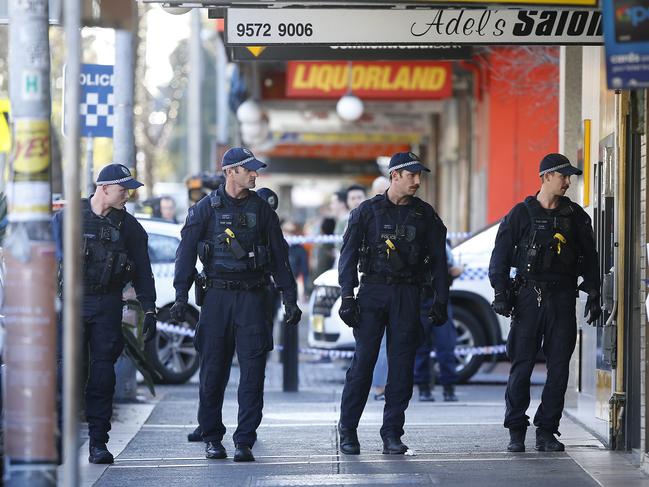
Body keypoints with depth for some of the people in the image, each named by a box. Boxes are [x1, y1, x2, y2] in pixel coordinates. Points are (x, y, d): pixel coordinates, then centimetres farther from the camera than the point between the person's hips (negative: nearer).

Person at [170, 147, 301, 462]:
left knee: (252, 371, -5)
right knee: (213, 369, 3)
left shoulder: (261, 209, 8)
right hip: (217, 295, -1)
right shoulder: (206, 209, 2)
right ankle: (212, 438, 15)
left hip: (252, 295, 1)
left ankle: (245, 442, -3)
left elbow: (279, 256, 11)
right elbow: (187, 252, 1)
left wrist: (290, 299, 7)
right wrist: (181, 297, -7)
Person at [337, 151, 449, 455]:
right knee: (363, 360, -5)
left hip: (407, 294, 2)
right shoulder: (368, 210, 2)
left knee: (402, 364, 0)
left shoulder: (425, 214, 8)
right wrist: (347, 297, -7)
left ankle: (392, 433, 6)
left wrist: (440, 301, 6)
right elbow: (348, 254, 1)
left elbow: (438, 259, 11)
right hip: (372, 290, -2)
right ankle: (347, 430, 4)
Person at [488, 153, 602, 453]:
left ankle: (547, 431, 6)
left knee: (559, 367, 0)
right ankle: (516, 432, 4)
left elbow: (589, 259, 14)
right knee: (522, 365, -4)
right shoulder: (521, 214, 2)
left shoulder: (575, 215, 10)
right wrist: (501, 294, -6)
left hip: (562, 297, 3)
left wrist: (593, 296, 8)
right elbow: (500, 257, 3)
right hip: (529, 296, -2)